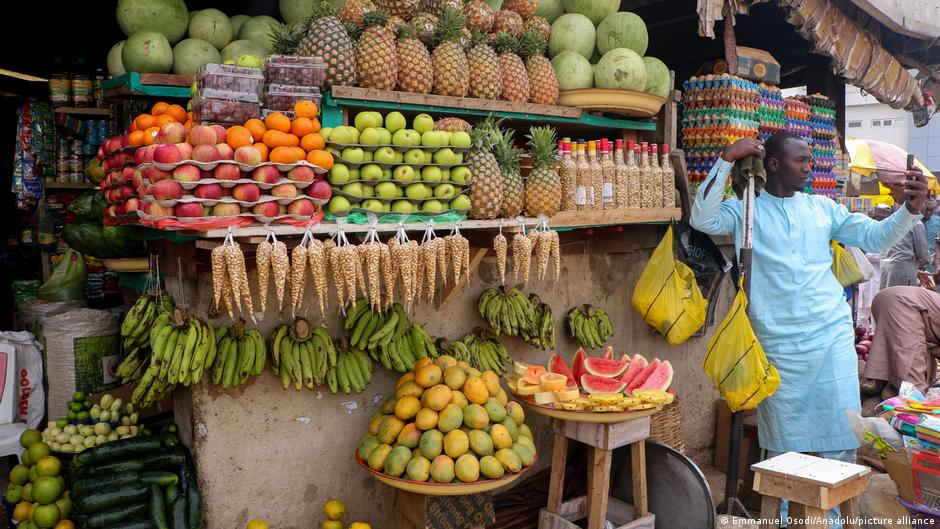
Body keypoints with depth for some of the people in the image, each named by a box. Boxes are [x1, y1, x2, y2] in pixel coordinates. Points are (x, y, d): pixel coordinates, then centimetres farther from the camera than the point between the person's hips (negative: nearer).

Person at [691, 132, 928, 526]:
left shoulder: (822, 208, 11)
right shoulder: (746, 210, 1)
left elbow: (875, 237, 11)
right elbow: (702, 219, -16)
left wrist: (911, 208, -7)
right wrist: (727, 160, -17)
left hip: (833, 335, 3)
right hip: (779, 344, -3)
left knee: (842, 434, 5)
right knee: (784, 442, 8)